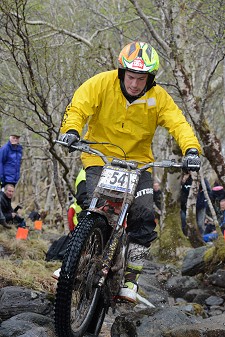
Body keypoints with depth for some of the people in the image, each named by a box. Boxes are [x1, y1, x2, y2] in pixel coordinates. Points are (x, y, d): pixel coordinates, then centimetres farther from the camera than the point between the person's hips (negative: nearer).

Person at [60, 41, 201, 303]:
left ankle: (130, 280, -4)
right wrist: (71, 130, -39)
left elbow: (178, 124, -15)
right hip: (99, 158, -1)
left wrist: (191, 149, -34)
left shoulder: (158, 97, -7)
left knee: (144, 217, -15)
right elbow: (78, 108, -17)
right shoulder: (101, 84, -12)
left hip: (138, 163, 2)